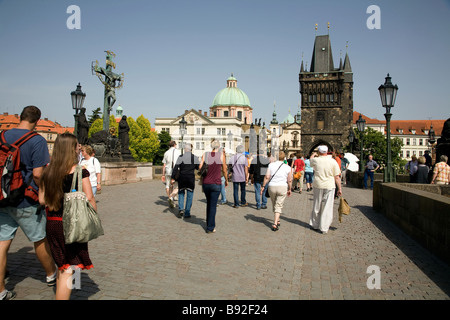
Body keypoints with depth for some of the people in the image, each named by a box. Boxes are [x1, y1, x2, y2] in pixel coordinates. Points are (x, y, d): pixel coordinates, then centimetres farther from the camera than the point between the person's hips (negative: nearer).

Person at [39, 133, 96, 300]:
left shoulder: (48, 172, 3)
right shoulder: (80, 172, -13)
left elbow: (42, 200, 6)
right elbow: (89, 198, -14)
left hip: (52, 223, 6)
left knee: (62, 266, 23)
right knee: (69, 269, 3)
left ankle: (60, 295, 36)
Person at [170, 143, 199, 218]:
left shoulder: (180, 157, -6)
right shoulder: (195, 158, -2)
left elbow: (176, 168, -8)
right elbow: (199, 167, 7)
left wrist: (173, 178, -5)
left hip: (182, 178, 0)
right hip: (191, 179, 0)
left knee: (181, 193, 21)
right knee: (189, 196, 8)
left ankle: (181, 208, 6)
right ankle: (187, 213, 10)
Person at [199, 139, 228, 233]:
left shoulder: (205, 154, 1)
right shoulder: (221, 155, -4)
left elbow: (200, 168, -2)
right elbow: (224, 170, 2)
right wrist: (226, 180, 17)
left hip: (205, 183, 3)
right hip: (216, 183, -3)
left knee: (209, 204, 20)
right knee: (213, 206, 3)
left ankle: (209, 224, 31)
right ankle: (210, 228, 6)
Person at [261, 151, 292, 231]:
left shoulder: (271, 165, -2)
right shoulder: (288, 167, -2)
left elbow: (267, 177, -7)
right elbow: (289, 180, -2)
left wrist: (263, 186, 1)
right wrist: (289, 189, 11)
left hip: (272, 186, 1)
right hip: (283, 187, -1)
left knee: (274, 205, 19)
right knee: (279, 206, 2)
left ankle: (277, 221, 33)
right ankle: (275, 224, -8)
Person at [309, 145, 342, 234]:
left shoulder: (316, 160, -3)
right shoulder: (333, 162, -4)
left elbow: (310, 159, 23)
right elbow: (337, 177, -4)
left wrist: (313, 155, 45)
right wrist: (339, 189, 4)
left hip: (318, 186, 1)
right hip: (330, 187, -1)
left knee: (317, 206, 14)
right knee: (327, 208, 4)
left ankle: (315, 225, 27)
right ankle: (324, 228, 6)